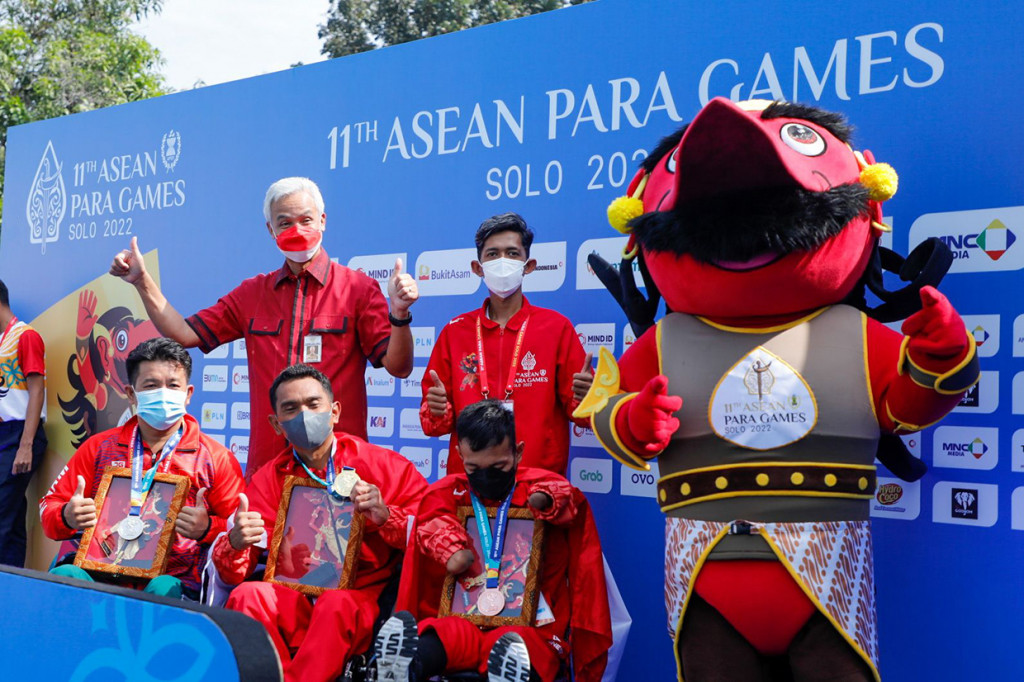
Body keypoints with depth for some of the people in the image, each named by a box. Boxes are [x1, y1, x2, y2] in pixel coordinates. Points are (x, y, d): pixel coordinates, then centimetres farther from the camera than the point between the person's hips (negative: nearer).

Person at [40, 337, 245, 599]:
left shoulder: (216, 457, 8)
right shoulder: (100, 447, 16)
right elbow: (49, 507, 18)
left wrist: (208, 528, -16)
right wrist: (67, 517, -6)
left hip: (174, 579, -2)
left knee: (163, 588, -36)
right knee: (64, 575, -29)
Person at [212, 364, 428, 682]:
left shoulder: (386, 466, 3)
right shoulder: (268, 479, 10)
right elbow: (232, 575, 5)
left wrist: (385, 516, -18)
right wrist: (235, 543, -17)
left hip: (362, 600, -3)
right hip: (294, 601, 3)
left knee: (337, 603, -34)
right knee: (247, 595, -26)